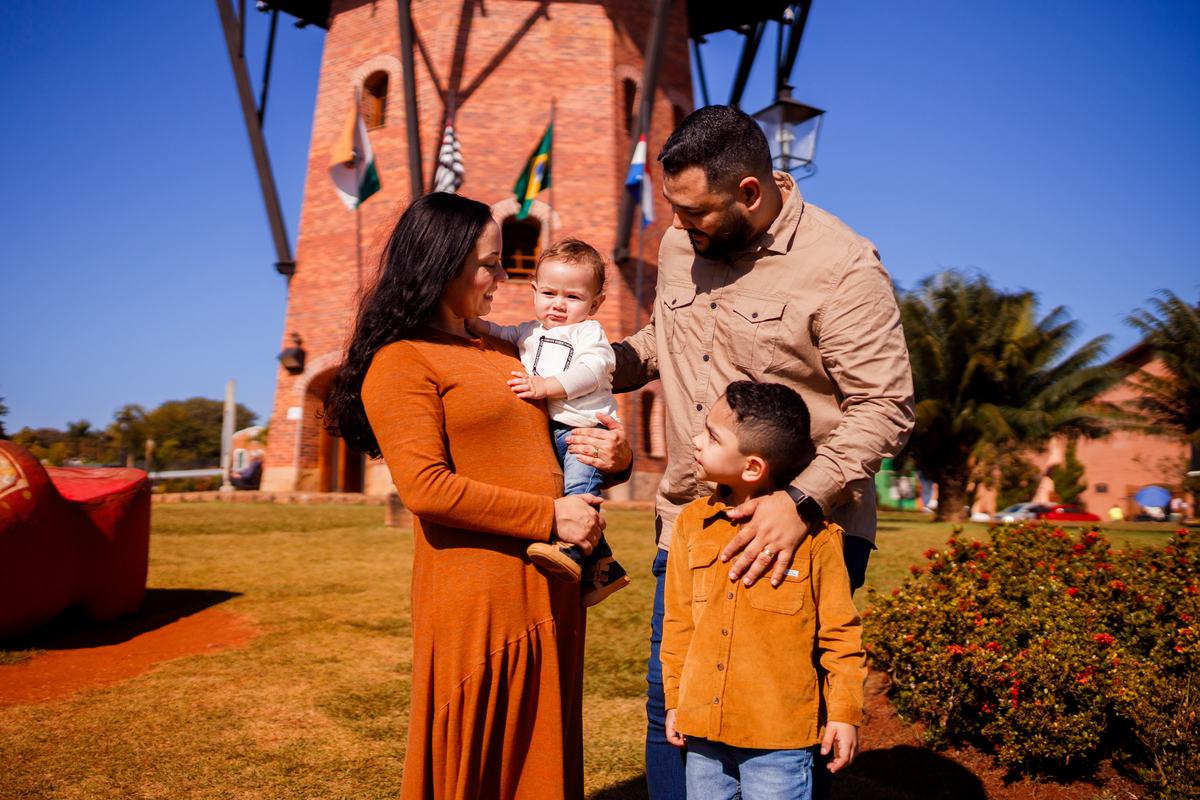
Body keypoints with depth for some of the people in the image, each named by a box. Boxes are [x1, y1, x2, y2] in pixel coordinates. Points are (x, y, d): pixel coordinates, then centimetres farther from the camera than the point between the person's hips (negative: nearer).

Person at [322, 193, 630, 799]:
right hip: (475, 595, -7)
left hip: (549, 586, 8)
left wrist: (611, 456, 5)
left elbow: (543, 444, 28)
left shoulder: (503, 351, 18)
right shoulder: (400, 363, -7)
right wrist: (550, 516, -16)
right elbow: (427, 488, -17)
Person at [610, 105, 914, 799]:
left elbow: (884, 407, -15)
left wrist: (802, 501, -26)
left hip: (803, 533, -6)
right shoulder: (679, 247, 8)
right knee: (671, 709, 12)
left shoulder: (842, 266, -12)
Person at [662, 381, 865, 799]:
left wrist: (844, 712, -1)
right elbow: (679, 620, 9)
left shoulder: (813, 535, -11)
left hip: (780, 735, -4)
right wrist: (675, 699, 11)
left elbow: (840, 631, -3)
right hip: (703, 729, 5)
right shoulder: (692, 522, 2)